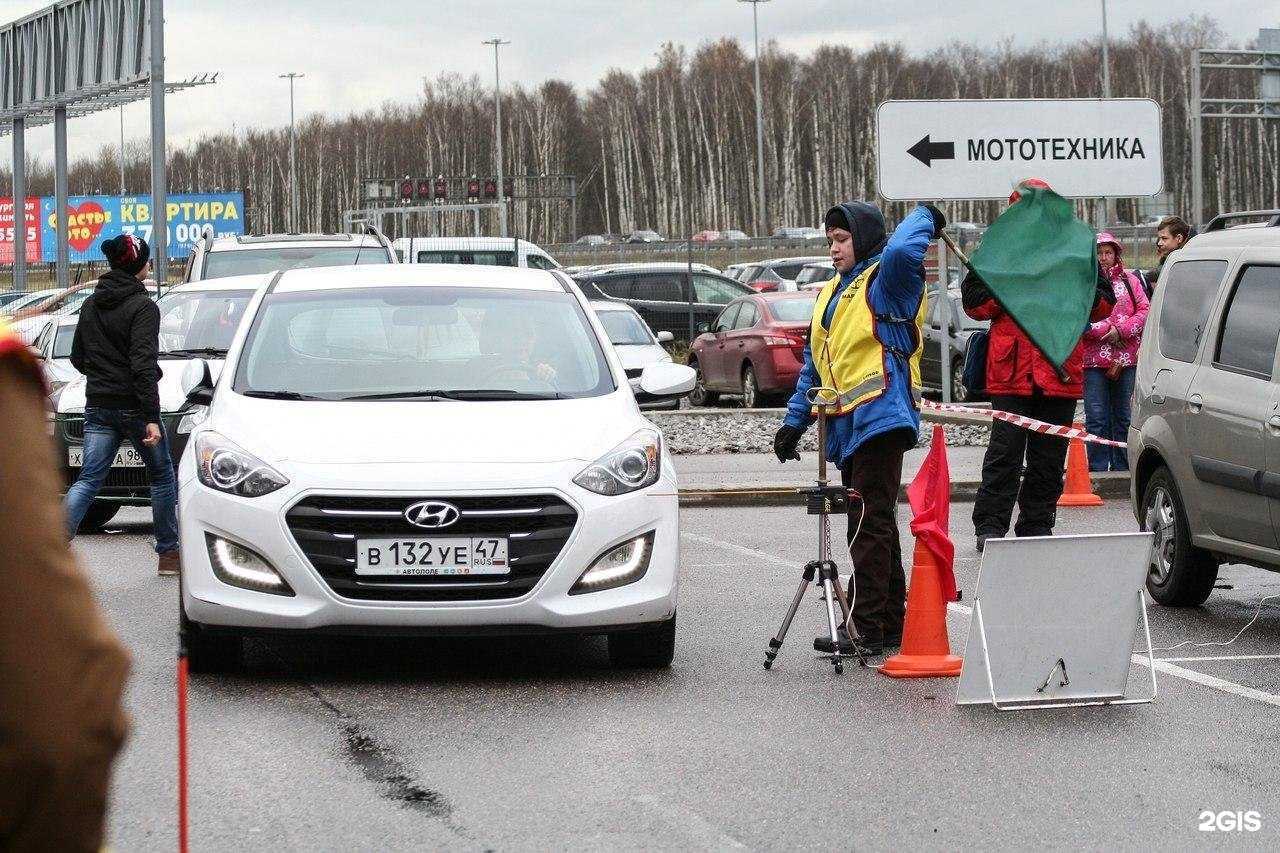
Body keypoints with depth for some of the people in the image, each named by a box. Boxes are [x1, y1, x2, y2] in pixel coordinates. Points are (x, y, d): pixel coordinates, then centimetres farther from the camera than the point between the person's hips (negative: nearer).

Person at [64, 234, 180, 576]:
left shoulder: (91, 305, 8)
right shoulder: (143, 307, -13)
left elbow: (78, 358, 16)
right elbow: (143, 365, -21)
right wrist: (151, 418, -22)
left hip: (98, 406, 6)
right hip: (133, 406, -5)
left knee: (88, 481, 0)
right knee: (162, 476, 13)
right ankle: (168, 554, 19)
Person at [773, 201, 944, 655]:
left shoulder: (886, 282, -5)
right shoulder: (830, 294, 22)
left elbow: (901, 252, -30)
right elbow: (814, 365, 26)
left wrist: (923, 219, -11)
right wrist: (795, 420, 20)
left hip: (879, 418, -9)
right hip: (848, 426, 9)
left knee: (870, 524, -11)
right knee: (873, 526, 12)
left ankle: (868, 626, -11)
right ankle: (890, 625, 17)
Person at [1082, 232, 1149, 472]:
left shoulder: (1129, 280, 12)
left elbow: (1144, 310, 4)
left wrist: (1121, 331, -9)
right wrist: (1106, 328, -15)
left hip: (1126, 360, 3)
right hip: (1093, 360, -3)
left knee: (1124, 416, 7)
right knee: (1097, 418, -4)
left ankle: (1122, 467, 13)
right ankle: (1098, 468, 0)